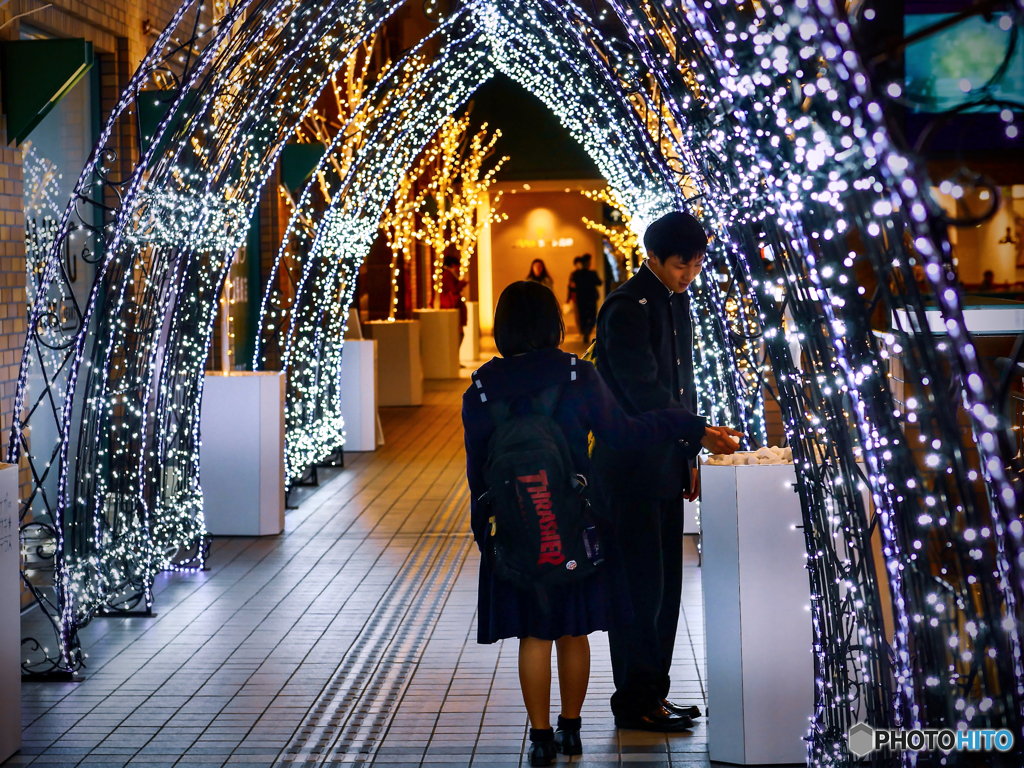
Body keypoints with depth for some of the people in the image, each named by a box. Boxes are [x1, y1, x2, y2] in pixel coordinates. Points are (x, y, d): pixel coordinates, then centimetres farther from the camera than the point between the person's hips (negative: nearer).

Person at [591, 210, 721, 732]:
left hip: (665, 468, 9)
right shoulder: (626, 308, -15)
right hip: (632, 469, -9)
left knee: (665, 586, 12)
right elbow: (644, 391, -22)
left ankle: (653, 693, 22)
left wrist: (689, 457, 15)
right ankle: (634, 703, 6)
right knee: (640, 585, -3)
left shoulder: (677, 300, 12)